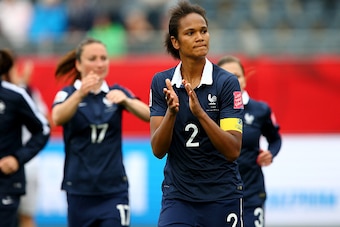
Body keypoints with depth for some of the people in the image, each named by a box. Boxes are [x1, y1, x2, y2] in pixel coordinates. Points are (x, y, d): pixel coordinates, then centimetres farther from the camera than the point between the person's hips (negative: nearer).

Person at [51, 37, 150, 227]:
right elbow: (58, 118, -22)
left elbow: (147, 115, -10)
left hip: (114, 190, 1)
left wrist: (125, 100, -31)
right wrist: (81, 93, -40)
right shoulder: (68, 93, 0)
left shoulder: (116, 92, 6)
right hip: (80, 189, 0)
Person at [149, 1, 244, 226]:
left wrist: (200, 113, -29)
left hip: (222, 197, -1)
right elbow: (158, 150, -5)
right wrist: (171, 111, -23)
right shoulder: (161, 82, 0)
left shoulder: (226, 82, -9)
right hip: (178, 196, 1)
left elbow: (233, 151, -16)